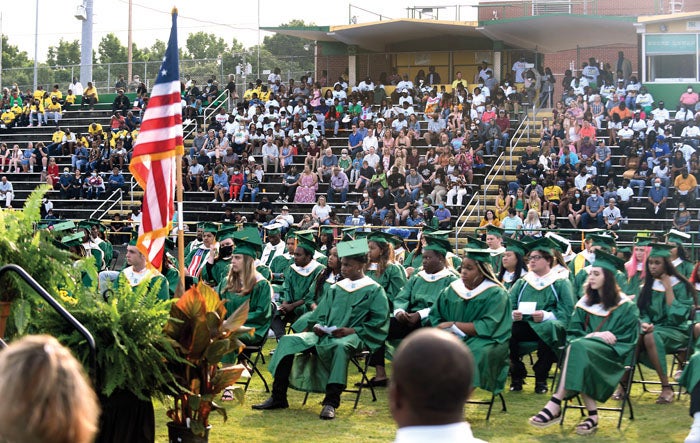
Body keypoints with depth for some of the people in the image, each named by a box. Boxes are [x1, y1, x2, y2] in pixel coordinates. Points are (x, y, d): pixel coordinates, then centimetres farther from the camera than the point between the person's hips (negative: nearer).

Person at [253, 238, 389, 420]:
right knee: (288, 341, -14)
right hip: (325, 334, 6)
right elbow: (320, 315, 21)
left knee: (340, 346, -43)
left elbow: (379, 323, -5)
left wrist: (352, 330, -15)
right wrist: (317, 326, -3)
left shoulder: (374, 291, 3)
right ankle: (278, 397, -14)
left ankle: (331, 402, -41)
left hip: (354, 336, -6)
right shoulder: (335, 289, 19)